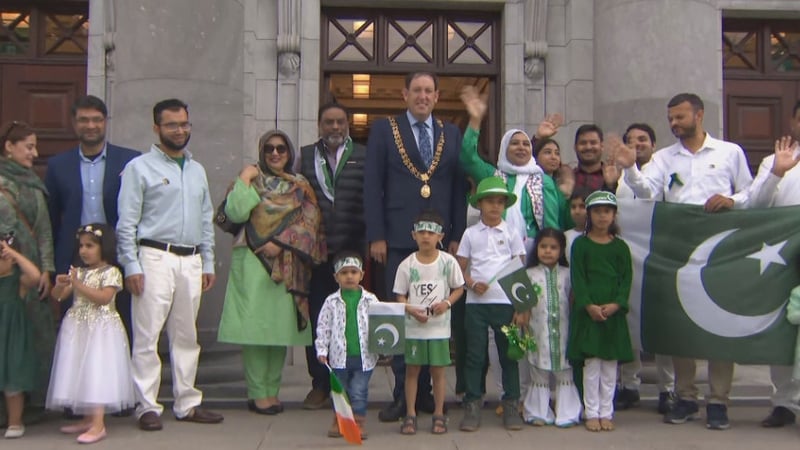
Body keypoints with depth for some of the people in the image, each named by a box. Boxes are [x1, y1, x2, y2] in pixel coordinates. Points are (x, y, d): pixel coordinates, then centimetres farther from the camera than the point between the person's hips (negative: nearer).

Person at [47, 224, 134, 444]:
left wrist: (79, 285, -22)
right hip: (78, 328, 7)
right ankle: (88, 419, 21)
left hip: (101, 329, -7)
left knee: (97, 372, -10)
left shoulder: (111, 272, -7)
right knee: (80, 373, 10)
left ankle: (98, 424, -10)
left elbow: (103, 297, -20)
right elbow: (58, 296, 11)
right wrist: (60, 284, -11)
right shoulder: (78, 272, 12)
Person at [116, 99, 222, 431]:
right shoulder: (140, 168, 0)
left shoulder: (197, 170, 17)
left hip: (191, 260, 6)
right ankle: (147, 407, 5)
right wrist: (132, 266, -12)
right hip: (155, 257, -5)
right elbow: (127, 223, -5)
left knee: (186, 337, 10)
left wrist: (208, 264, 14)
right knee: (147, 336, -4)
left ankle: (187, 403, 18)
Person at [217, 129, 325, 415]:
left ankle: (272, 390, 11)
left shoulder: (301, 187, 13)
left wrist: (281, 242, -10)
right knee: (254, 325, -5)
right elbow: (235, 213, -7)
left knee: (281, 325, 2)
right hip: (252, 261, -2)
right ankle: (257, 393, 1)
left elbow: (309, 223, 1)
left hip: (287, 265, 2)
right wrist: (244, 180, -9)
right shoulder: (252, 180, 8)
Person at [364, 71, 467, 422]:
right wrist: (376, 236, -6)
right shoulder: (384, 130, 5)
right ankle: (402, 394, 11)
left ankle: (424, 392, 16)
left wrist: (457, 236, 2)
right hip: (398, 239, -2)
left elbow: (459, 188, 10)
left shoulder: (451, 134, 12)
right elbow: (372, 186, 0)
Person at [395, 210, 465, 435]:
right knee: (412, 369, 8)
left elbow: (458, 288, 5)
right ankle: (410, 414, 18)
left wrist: (446, 303, -13)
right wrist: (412, 310, -18)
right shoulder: (407, 265, -4)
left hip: (439, 326, 0)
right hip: (413, 327, 0)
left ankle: (439, 415, 20)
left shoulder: (448, 261, -3)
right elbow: (400, 296, 0)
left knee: (438, 370, 8)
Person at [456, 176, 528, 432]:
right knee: (475, 355, 4)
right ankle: (472, 406, 12)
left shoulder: (511, 233, 5)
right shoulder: (470, 234, 6)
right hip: (476, 303, 0)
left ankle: (511, 405, 16)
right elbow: (460, 268, 8)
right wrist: (472, 284, -13)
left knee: (508, 354, 6)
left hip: (505, 302, 0)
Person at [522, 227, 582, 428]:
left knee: (565, 372, 5)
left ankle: (566, 413, 13)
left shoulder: (567, 274, 5)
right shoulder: (530, 274, 2)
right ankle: (539, 413, 15)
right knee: (539, 373, 7)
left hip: (563, 331, 1)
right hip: (539, 332, -1)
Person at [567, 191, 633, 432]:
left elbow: (627, 278, 4)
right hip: (588, 310, -2)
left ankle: (606, 412, 16)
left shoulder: (620, 246, 8)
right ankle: (591, 413, 9)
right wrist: (589, 305, -14)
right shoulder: (581, 244, 2)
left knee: (610, 363, 6)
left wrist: (616, 304, -11)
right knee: (591, 362, -1)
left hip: (614, 311, 2)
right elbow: (577, 278, -4)